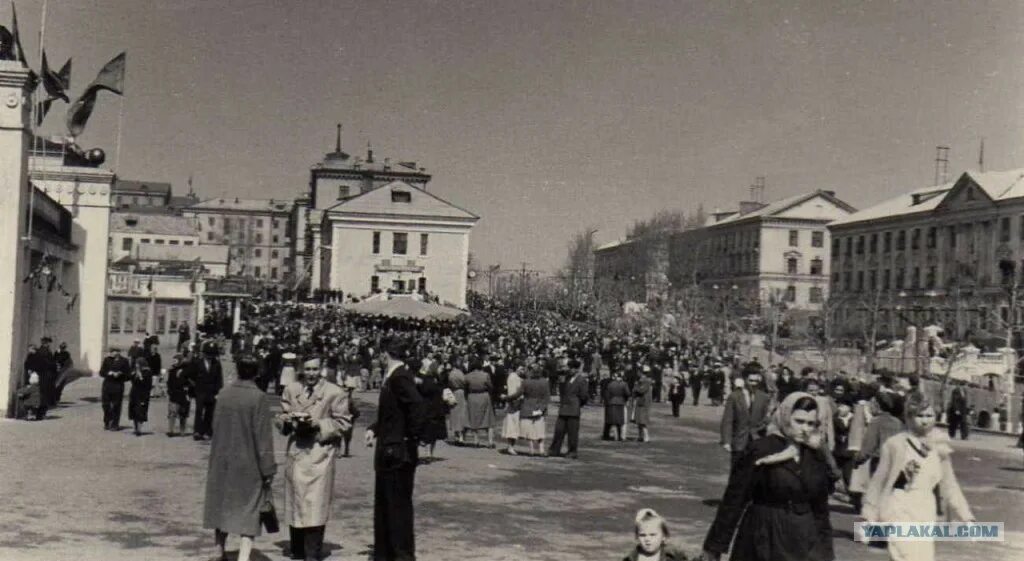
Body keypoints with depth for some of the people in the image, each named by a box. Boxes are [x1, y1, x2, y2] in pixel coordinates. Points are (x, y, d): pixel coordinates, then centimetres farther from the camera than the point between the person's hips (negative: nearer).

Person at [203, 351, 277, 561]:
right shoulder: (259, 398, -16)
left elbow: (215, 428, 5)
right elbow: (263, 436, -15)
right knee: (249, 512, 3)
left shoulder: (223, 395, -4)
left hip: (221, 463, 4)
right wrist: (268, 469, -9)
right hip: (248, 465, -4)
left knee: (221, 508, 18)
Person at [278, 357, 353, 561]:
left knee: (315, 505, -8)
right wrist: (289, 420, -8)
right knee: (295, 504, 8)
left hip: (320, 454, -4)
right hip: (295, 452, 4)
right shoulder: (290, 391, 11)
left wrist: (318, 424, -14)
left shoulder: (335, 393, -1)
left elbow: (343, 422, -2)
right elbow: (281, 419, 15)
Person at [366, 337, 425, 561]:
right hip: (388, 450, 10)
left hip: (398, 451, -10)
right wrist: (374, 429, 6)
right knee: (383, 503, 16)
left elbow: (416, 405, -32)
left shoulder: (400, 377, -18)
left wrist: (411, 437, -23)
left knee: (399, 504, 0)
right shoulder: (391, 377, 11)